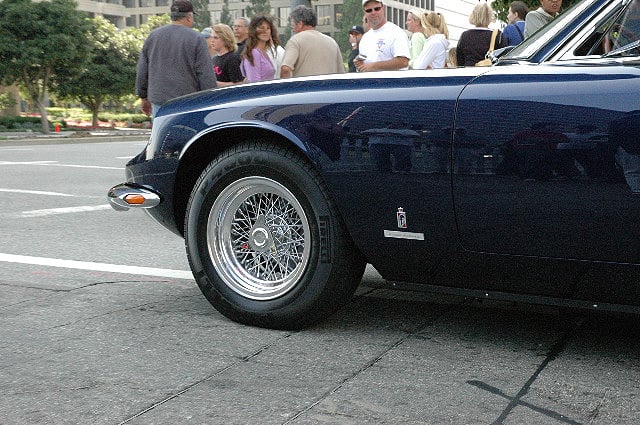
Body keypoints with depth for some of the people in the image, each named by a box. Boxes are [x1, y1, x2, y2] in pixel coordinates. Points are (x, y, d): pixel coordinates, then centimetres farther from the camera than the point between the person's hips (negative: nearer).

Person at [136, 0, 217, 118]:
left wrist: (144, 97, 23)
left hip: (159, 102, 4)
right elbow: (206, 76, -8)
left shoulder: (153, 36, 9)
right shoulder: (196, 39, -5)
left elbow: (142, 71, 13)